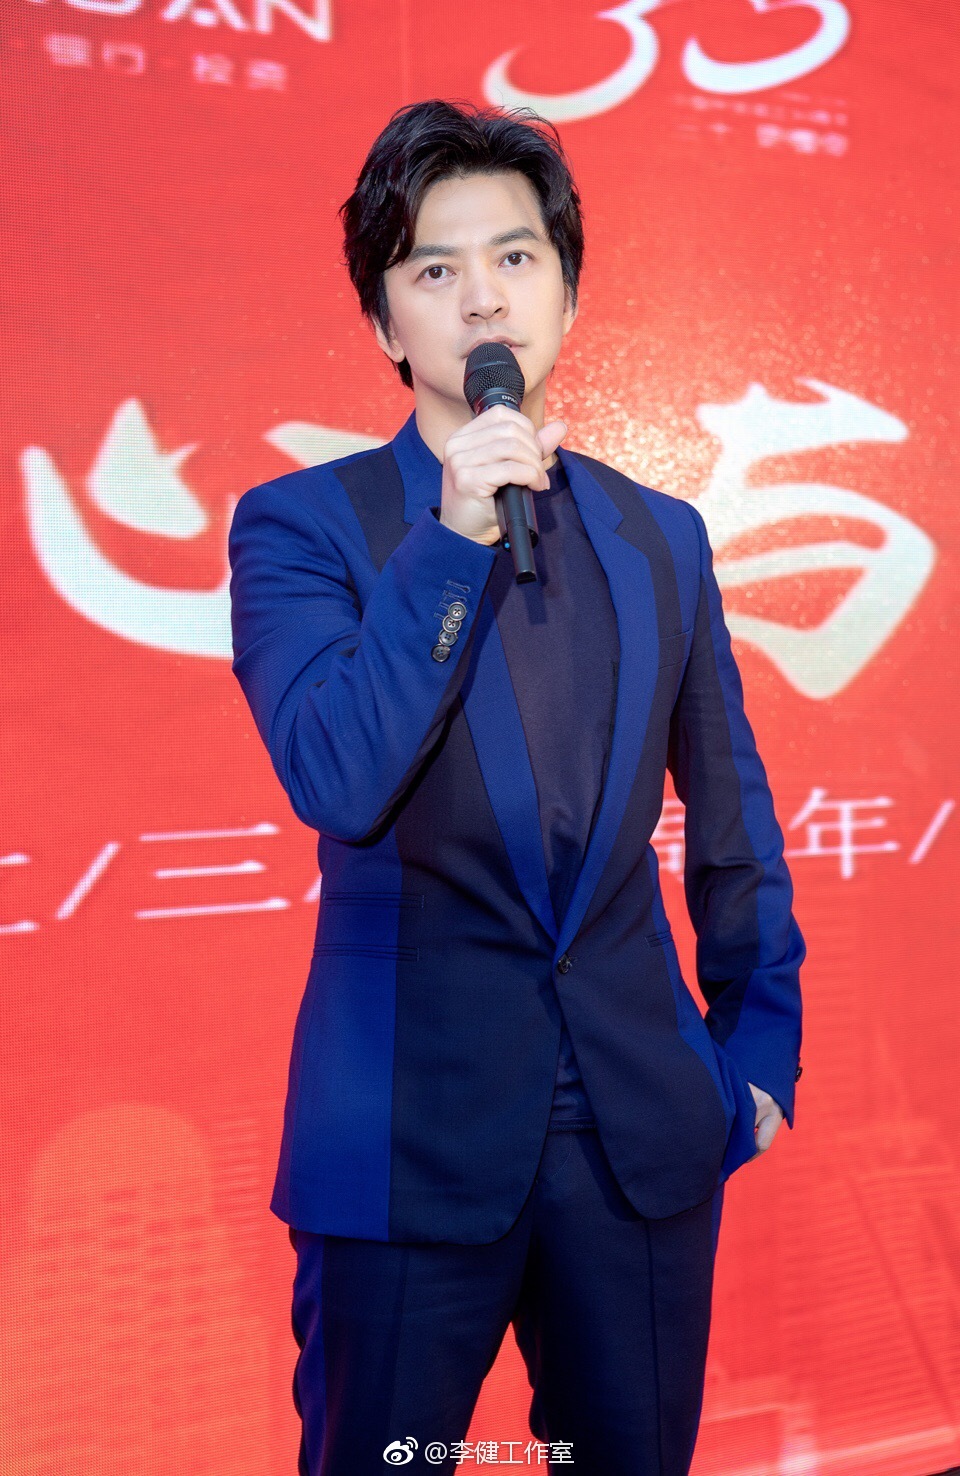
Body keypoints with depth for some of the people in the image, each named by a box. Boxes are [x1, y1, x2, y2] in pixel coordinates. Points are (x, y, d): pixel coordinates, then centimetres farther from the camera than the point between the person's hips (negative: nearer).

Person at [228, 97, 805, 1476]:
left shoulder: (661, 536, 5)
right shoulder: (299, 525, -5)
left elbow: (729, 815, 12)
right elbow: (338, 784, -19)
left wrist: (763, 1039, 13)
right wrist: (455, 536, -22)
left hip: (648, 1123, 4)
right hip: (408, 1134, -3)